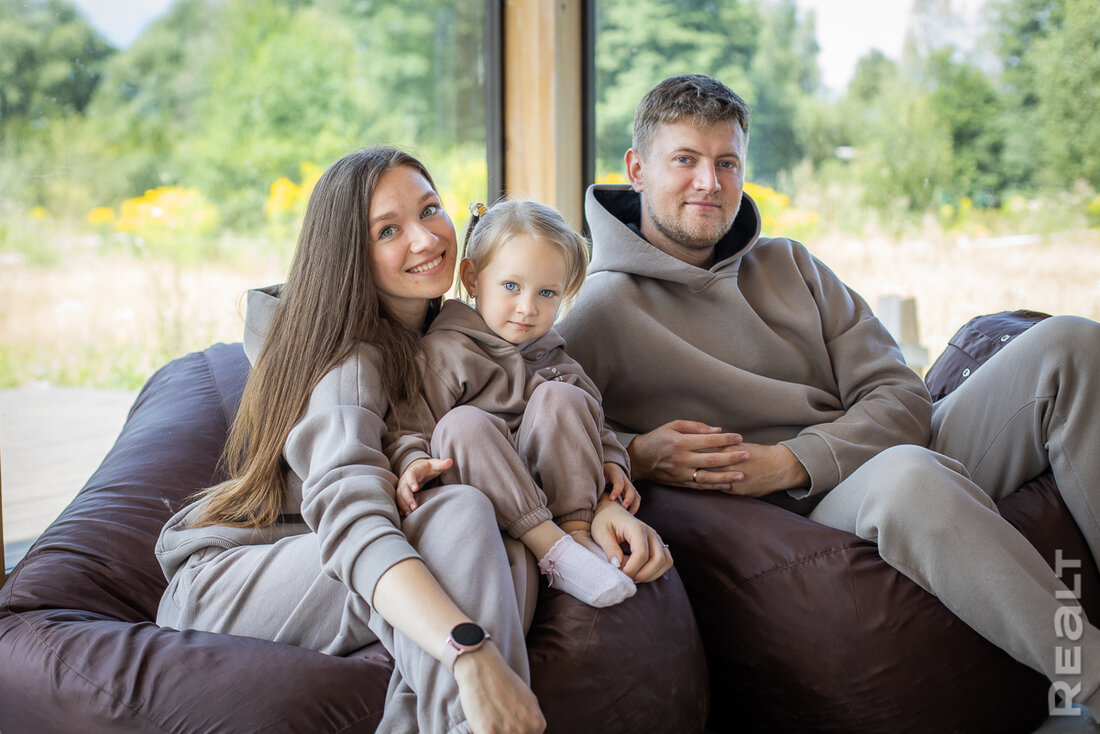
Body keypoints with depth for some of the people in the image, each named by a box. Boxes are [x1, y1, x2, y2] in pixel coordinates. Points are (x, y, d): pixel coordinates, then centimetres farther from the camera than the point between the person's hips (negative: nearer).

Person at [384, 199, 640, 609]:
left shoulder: (550, 357, 16)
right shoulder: (443, 353, -1)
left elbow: (592, 424, 21)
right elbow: (406, 427, -6)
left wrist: (610, 460, 1)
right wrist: (413, 463, -27)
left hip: (549, 489, 4)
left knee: (560, 397, -17)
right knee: (462, 423, -33)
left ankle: (578, 530, -26)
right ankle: (552, 549, -37)